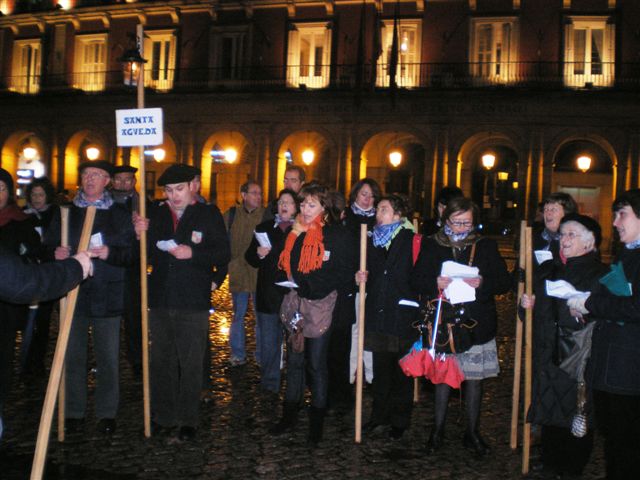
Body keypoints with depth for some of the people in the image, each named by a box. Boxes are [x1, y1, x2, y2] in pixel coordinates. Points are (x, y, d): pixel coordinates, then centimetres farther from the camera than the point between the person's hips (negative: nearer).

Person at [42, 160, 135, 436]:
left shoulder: (120, 215, 6)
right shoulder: (65, 213, 12)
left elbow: (132, 254, -2)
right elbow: (47, 249, 11)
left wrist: (110, 253, -21)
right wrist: (55, 253, -11)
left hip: (107, 296, -2)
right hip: (72, 293, 2)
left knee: (108, 358, 3)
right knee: (73, 356, 6)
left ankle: (107, 413, 14)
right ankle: (74, 412, 18)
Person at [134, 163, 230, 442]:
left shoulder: (209, 216, -2)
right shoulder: (157, 215, 10)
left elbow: (223, 254, -7)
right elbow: (145, 255, 12)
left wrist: (193, 253, -21)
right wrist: (141, 234, -7)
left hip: (194, 303, -4)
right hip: (160, 300, 4)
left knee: (190, 364, 3)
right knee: (161, 361, 12)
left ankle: (187, 422, 13)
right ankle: (163, 418, 23)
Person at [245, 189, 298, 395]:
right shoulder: (264, 228, 11)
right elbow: (250, 257, 11)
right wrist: (258, 253, -9)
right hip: (268, 294, 3)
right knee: (269, 343, 7)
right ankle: (269, 384, 18)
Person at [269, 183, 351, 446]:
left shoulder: (334, 234, -5)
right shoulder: (294, 232, 11)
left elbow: (343, 272, -10)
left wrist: (309, 285, -16)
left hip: (320, 306, -5)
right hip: (295, 305, 5)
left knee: (316, 363, 1)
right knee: (294, 360, 10)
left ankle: (317, 422, 13)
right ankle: (289, 416, 21)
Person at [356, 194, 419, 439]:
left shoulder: (411, 241, -6)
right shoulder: (372, 240, 12)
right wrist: (361, 278, -5)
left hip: (403, 315, -5)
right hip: (377, 314, 5)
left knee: (402, 371, 7)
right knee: (380, 368, 13)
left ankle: (400, 420, 19)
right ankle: (379, 414, 27)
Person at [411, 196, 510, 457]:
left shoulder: (486, 246, 3)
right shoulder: (431, 245, 3)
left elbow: (505, 281, 1)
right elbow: (416, 280, -1)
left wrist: (482, 284, -19)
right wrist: (435, 284, -22)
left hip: (477, 325, 0)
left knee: (474, 378, 7)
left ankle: (472, 432, 23)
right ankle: (438, 430, 24)